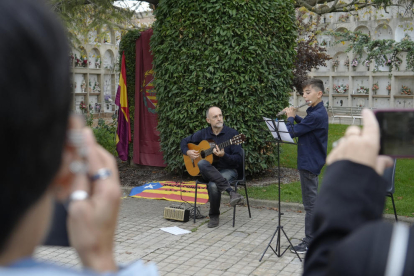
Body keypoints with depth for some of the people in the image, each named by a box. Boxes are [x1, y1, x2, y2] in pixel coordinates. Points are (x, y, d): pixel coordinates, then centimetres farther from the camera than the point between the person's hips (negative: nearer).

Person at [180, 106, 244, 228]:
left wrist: (223, 155, -25)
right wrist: (188, 152, -1)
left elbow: (238, 160, -8)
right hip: (208, 172, 4)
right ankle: (231, 191, -37)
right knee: (202, 163, -34)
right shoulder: (203, 133, 8)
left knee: (213, 185, -37)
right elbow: (184, 142, 20)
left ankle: (214, 216, -12)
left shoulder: (232, 133, -4)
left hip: (227, 170, -3)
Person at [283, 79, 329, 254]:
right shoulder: (316, 112, 9)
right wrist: (294, 116, 13)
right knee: (312, 200, 18)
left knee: (310, 203, -3)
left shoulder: (317, 115, -22)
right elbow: (305, 125, 28)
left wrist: (290, 118, -4)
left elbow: (294, 132, -20)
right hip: (310, 161, 10)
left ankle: (309, 243, 4)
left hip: (309, 163, -10)